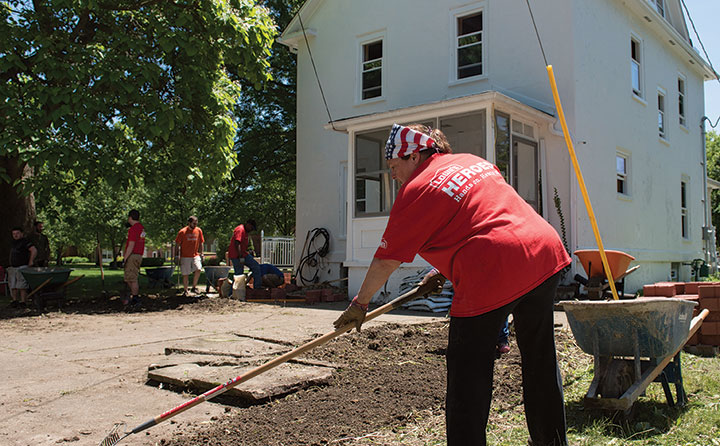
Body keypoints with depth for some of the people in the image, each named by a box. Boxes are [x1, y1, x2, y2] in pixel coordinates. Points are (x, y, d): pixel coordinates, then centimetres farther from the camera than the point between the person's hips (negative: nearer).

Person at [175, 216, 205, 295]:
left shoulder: (199, 231, 5)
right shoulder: (182, 232, -5)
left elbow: (200, 243, 14)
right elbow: (178, 245, 0)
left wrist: (201, 254, 9)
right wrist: (177, 256, -2)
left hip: (195, 255, 2)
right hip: (185, 256, -2)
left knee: (198, 269, -18)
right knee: (185, 274, 1)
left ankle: (194, 287, -3)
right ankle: (185, 290, 17)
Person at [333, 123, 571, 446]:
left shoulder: (416, 191, -2)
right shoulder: (473, 162, 21)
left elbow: (386, 261, 1)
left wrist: (360, 304, 14)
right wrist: (446, 270, 31)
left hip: (492, 275, -8)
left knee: (468, 374, 4)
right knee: (540, 358, 21)